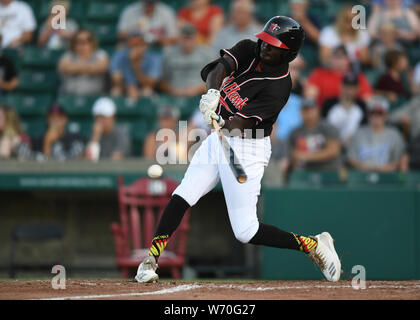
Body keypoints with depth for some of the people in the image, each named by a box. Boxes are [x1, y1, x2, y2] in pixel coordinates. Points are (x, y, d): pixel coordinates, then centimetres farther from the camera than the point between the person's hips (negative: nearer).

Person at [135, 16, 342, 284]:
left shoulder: (278, 88, -22)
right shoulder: (249, 51, -4)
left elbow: (242, 122, -28)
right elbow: (219, 67, -21)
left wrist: (224, 124, -46)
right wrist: (212, 92, -39)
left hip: (247, 148, -7)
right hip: (219, 139, 7)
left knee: (246, 231, -8)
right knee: (182, 197, -3)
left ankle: (313, 246, 5)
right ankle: (151, 260, 4)